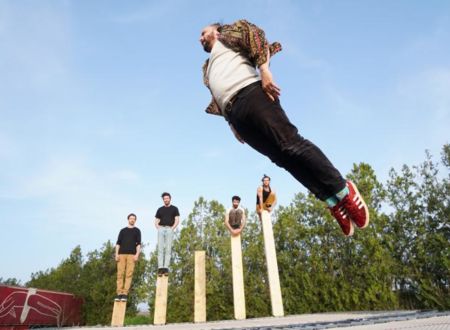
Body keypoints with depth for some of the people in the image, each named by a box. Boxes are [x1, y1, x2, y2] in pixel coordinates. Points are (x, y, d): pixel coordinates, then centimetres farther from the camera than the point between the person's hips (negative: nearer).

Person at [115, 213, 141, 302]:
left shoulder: (137, 231, 14)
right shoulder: (123, 230, 19)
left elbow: (138, 244, 5)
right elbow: (118, 243, 13)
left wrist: (137, 254, -8)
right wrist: (116, 254, 0)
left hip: (132, 254, -2)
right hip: (121, 254, 2)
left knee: (129, 274, -8)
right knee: (120, 274, -4)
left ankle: (125, 293, -8)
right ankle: (119, 293, -2)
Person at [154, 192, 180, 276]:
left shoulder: (174, 208, 12)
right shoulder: (160, 209, 18)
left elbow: (177, 220, 4)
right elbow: (156, 221, 17)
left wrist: (172, 228, -9)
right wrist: (158, 228, -1)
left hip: (169, 229, -2)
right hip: (161, 229, 2)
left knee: (168, 249, -8)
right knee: (160, 248, -7)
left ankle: (166, 268, -10)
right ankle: (160, 267, -9)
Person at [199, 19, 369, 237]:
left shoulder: (228, 33, 25)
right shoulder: (207, 68, 41)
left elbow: (254, 33, 5)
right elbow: (216, 101, 33)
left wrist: (264, 70, -13)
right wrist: (231, 122, 16)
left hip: (250, 93, -5)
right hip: (235, 112, 5)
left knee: (290, 144, -20)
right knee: (283, 157, -11)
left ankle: (342, 191, -13)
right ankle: (334, 202, -14)